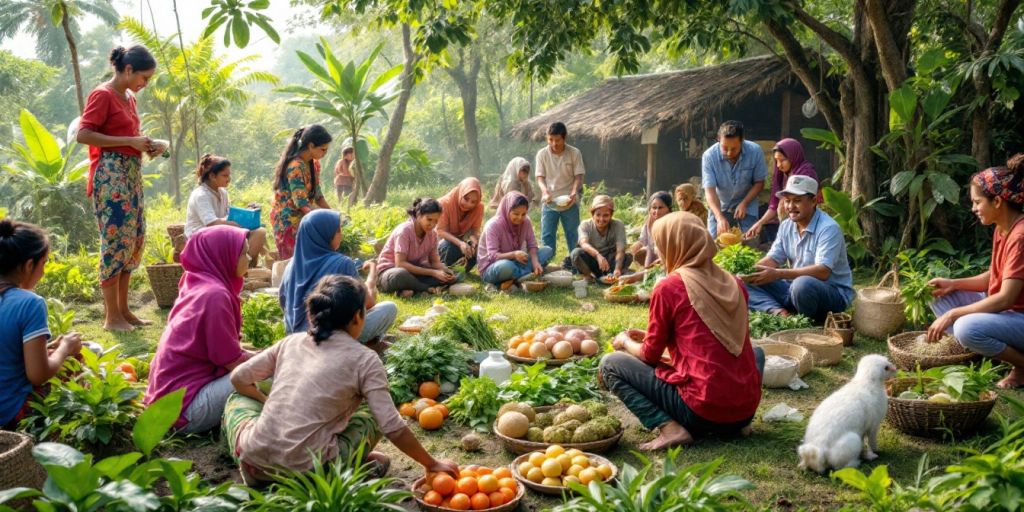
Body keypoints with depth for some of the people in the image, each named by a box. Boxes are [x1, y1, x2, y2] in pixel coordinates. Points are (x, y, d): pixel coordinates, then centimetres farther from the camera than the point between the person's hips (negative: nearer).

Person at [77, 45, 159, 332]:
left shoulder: (129, 97, 16)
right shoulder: (102, 95, -9)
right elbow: (83, 134, -17)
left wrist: (146, 145, 7)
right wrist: (130, 141, -18)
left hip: (132, 175, 9)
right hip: (110, 176, -9)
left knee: (135, 240, 9)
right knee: (116, 241, -8)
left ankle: (123, 309, 16)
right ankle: (112, 316, -1)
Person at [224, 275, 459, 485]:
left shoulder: (292, 342, 11)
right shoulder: (364, 359, -1)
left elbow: (239, 378, 19)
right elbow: (392, 427, -5)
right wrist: (431, 464, 5)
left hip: (256, 460, 2)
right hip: (309, 470, -2)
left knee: (239, 398, 31)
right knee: (372, 410, 20)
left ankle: (258, 470, 16)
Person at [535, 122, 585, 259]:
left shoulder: (575, 153, -5)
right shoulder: (542, 154, -2)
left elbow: (578, 177, -5)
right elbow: (540, 177, -2)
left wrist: (574, 192, -25)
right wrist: (545, 191, -23)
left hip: (569, 202, -1)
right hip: (549, 202, 1)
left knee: (574, 236, 6)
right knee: (547, 237, 2)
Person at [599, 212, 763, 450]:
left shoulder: (668, 288, -8)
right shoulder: (733, 284, 8)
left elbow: (650, 356, 1)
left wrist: (625, 342, 23)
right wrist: (651, 336, 28)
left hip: (702, 411, -6)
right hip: (746, 409, 6)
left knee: (609, 364, 7)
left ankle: (669, 428, -8)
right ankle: (738, 423, 16)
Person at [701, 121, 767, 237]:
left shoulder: (755, 151, -21)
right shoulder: (709, 156, -24)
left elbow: (759, 182, -8)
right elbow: (710, 190, -26)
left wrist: (744, 203, -21)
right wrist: (720, 218, -39)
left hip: (746, 206, 0)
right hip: (719, 207, 0)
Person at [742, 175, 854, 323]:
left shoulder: (829, 228, -19)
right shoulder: (786, 226, 5)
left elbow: (823, 272, -30)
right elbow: (772, 259, 4)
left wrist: (778, 274, -37)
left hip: (834, 293, -7)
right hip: (794, 288, 7)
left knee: (803, 284, -40)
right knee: (748, 283, -7)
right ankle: (780, 313, -26)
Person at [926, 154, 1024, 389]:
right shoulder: (1002, 229, 5)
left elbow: (1005, 299, -27)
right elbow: (993, 277, 13)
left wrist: (953, 314, -24)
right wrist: (953, 284, -3)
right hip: (1004, 309, 10)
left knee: (966, 327, -33)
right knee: (940, 298, 5)